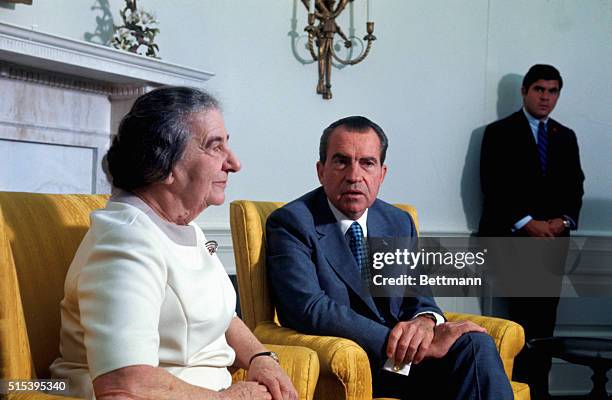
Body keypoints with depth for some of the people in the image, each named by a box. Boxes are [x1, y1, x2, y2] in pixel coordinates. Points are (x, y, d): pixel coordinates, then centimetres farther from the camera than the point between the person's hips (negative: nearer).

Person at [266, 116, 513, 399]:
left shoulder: (400, 223, 15)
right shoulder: (290, 223, -7)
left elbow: (418, 298, 13)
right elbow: (310, 310, -20)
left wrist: (425, 321, -16)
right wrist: (411, 344, -25)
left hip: (398, 352, 7)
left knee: (475, 343, -24)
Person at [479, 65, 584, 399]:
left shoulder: (566, 137, 17)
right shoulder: (499, 132, 2)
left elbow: (575, 187, 13)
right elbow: (493, 186, -7)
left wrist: (565, 221, -5)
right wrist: (526, 223, -14)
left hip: (554, 240, 5)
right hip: (512, 237, -4)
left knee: (545, 321, 3)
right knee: (526, 318, -10)